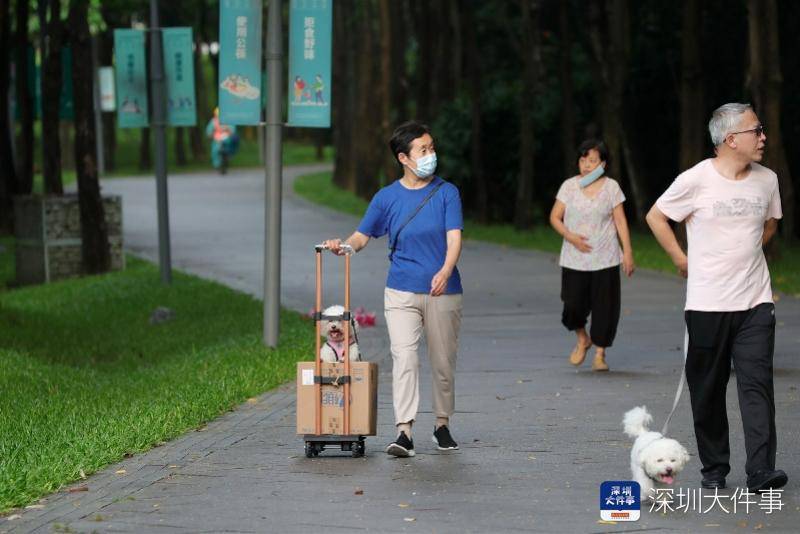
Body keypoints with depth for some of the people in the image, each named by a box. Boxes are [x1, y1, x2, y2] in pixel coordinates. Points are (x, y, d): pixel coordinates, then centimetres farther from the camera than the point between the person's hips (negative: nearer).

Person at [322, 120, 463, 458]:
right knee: (404, 357, -15)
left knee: (443, 362, 9)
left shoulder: (447, 193, 1)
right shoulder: (387, 197, 4)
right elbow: (363, 236, 8)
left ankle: (442, 424, 27)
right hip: (401, 291, 0)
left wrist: (445, 272, -27)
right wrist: (343, 246, -16)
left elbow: (454, 238, -9)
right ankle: (404, 432, -21)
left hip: (443, 291, 0)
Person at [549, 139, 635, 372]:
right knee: (574, 306, -5)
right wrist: (571, 237, -12)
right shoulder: (569, 186, 2)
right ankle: (582, 339, 25)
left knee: (604, 307, -2)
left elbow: (620, 221, 3)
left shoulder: (611, 187, 2)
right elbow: (555, 217, 4)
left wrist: (628, 252, -3)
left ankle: (600, 354, 10)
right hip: (574, 260, 0)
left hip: (605, 259, 0)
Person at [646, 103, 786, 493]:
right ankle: (714, 468, 17)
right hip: (707, 304, -2)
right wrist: (681, 260, 3)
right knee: (708, 390, 6)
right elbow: (655, 216, 4)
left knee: (757, 384, -8)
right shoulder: (696, 180, -8)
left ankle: (761, 471, -13)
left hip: (755, 302, 2)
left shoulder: (766, 180, 5)